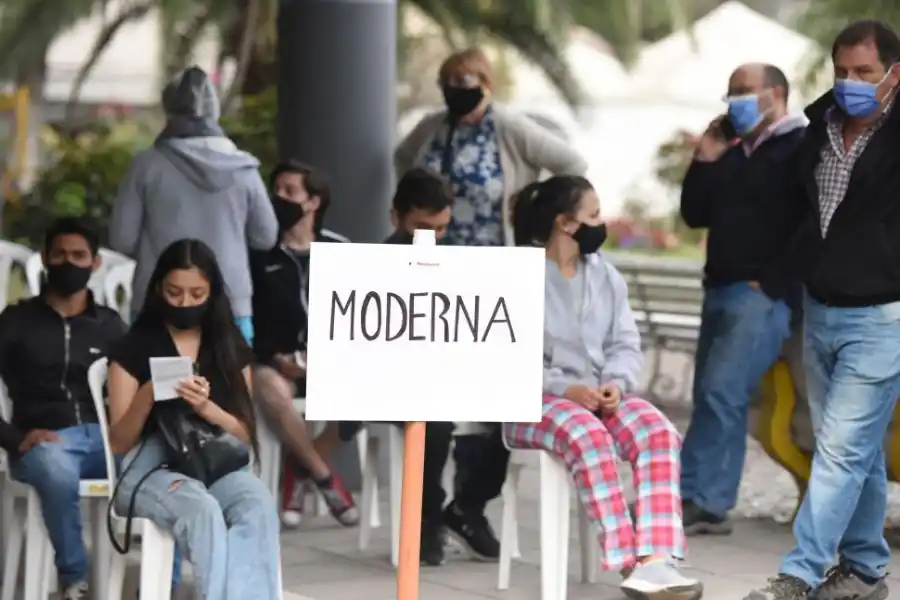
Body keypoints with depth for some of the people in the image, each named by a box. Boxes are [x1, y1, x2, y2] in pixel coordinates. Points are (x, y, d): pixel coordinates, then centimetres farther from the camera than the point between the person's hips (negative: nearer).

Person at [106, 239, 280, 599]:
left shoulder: (231, 347, 14)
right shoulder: (134, 347, 6)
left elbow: (246, 435, 10)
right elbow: (118, 442, 4)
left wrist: (207, 408, -10)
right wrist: (145, 399, -16)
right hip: (154, 467, -2)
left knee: (258, 505, -34)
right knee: (203, 509, -38)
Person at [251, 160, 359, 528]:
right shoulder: (257, 252, 5)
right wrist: (273, 356, -15)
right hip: (275, 362, -2)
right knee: (268, 388, -39)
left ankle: (300, 470, -11)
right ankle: (325, 478, -19)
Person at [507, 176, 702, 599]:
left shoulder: (605, 275, 14)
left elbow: (627, 345, 10)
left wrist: (615, 382, -13)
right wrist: (564, 388, -22)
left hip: (601, 397, 5)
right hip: (533, 402, -5)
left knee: (658, 431, -26)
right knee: (589, 436, -38)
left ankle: (655, 560, -40)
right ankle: (630, 564, -41)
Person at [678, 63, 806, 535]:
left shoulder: (801, 149, -6)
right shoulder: (735, 155, 20)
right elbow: (695, 215, 18)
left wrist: (771, 281, -17)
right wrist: (705, 162, 5)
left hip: (763, 294, -9)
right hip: (721, 289, 9)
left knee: (720, 392, -17)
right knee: (713, 398, 6)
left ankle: (695, 498, -20)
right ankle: (711, 505, 9)